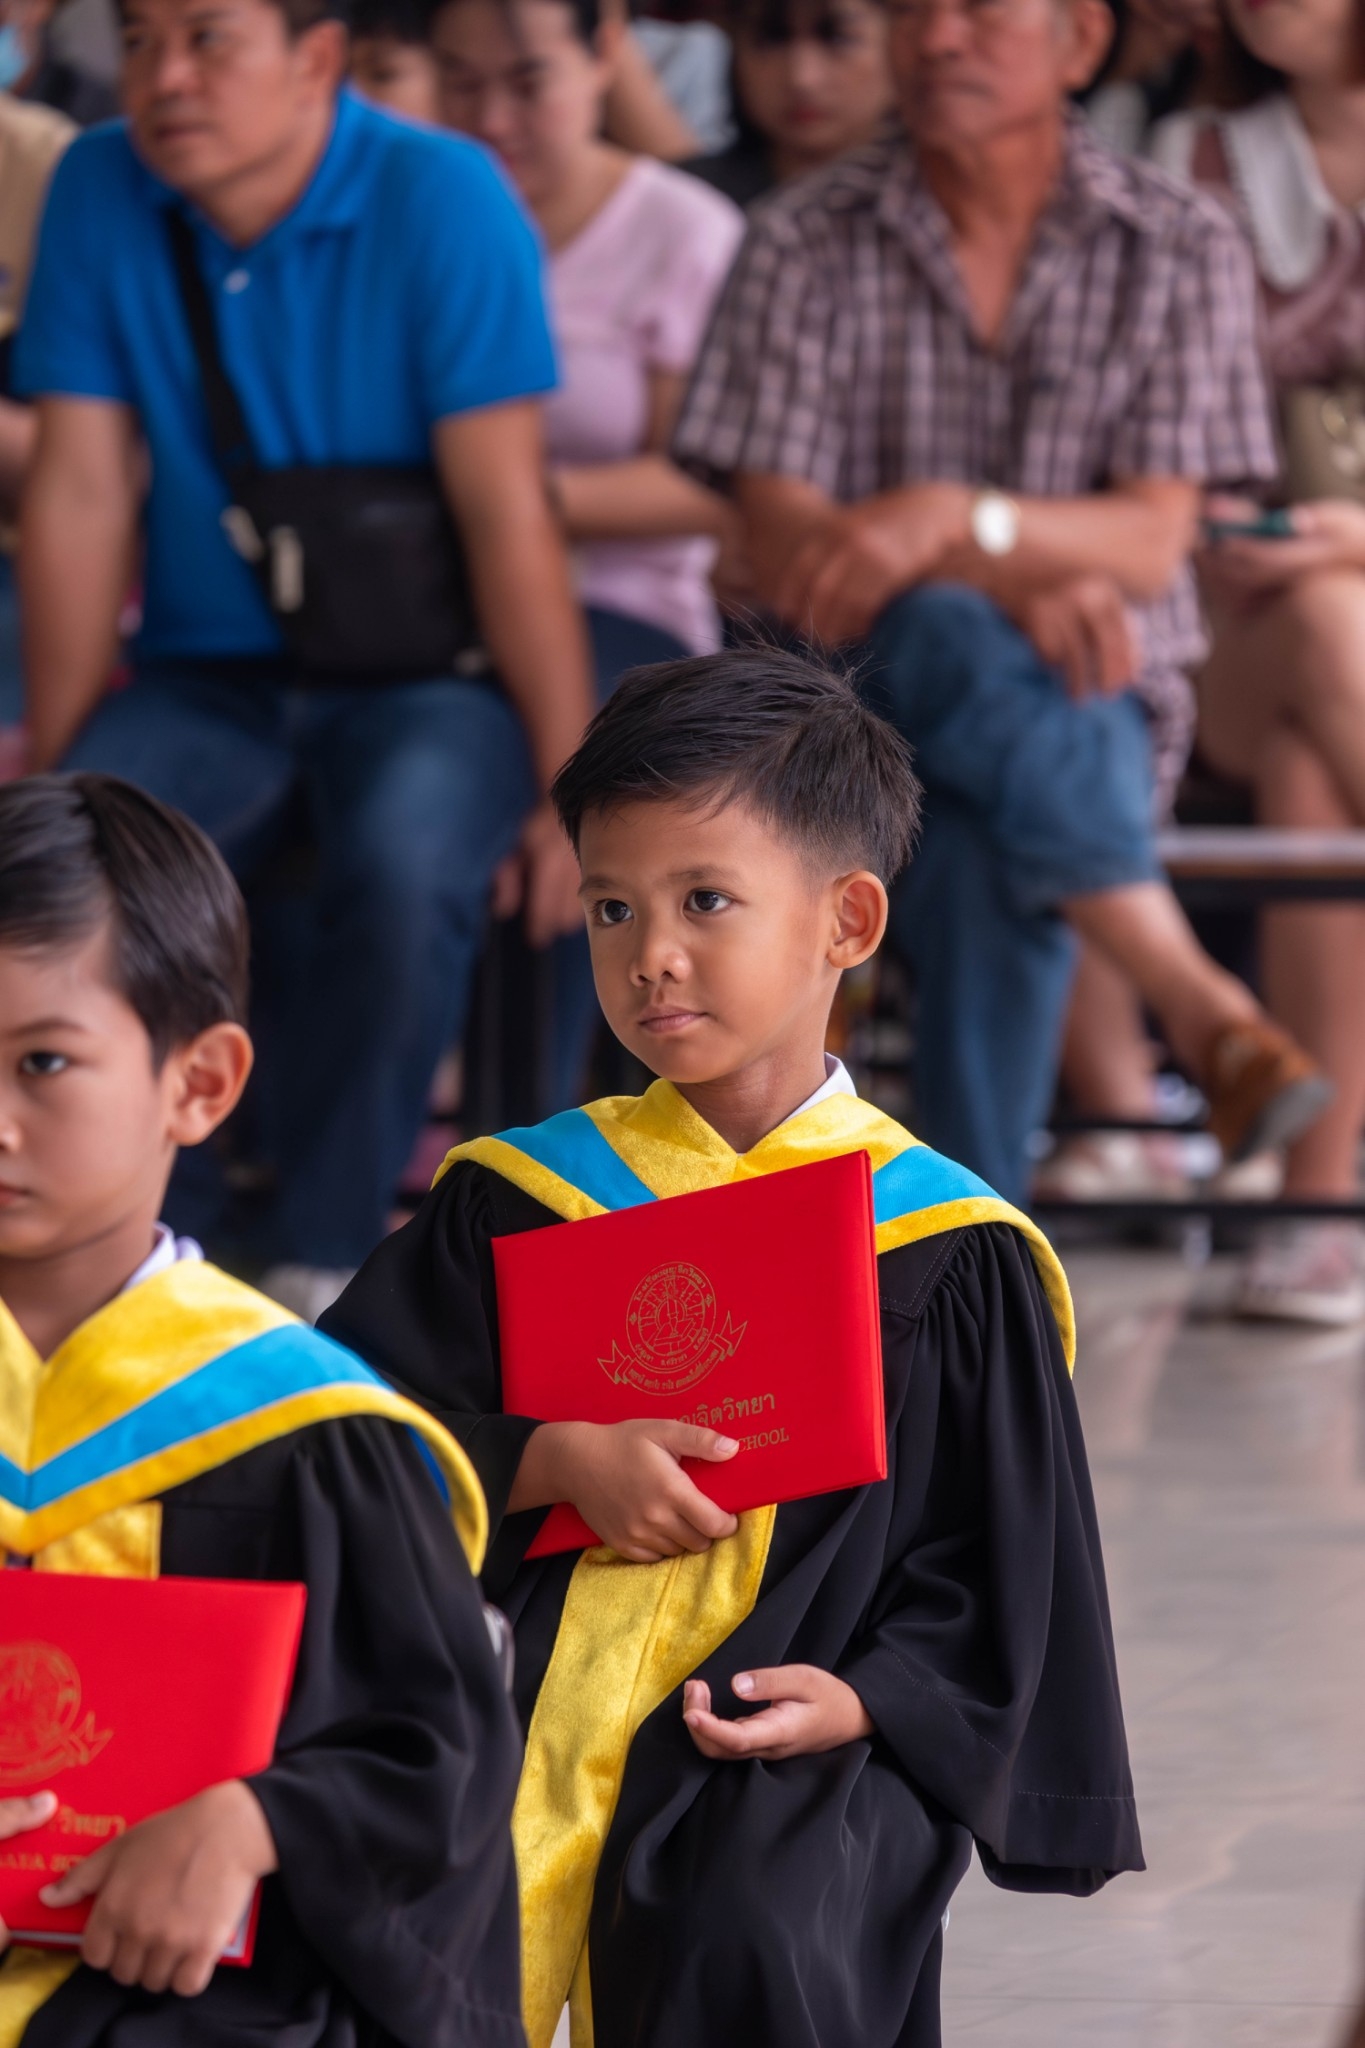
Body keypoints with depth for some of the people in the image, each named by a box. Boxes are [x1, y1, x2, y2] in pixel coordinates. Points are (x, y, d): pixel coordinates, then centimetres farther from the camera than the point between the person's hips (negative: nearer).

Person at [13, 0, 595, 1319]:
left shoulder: (439, 197, -11)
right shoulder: (101, 195, 0)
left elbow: (505, 509, -13)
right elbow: (81, 495, 1)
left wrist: (571, 787, -14)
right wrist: (51, 767, -1)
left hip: (425, 671, -3)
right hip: (207, 676, 3)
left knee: (402, 858, -35)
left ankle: (324, 1258, -18)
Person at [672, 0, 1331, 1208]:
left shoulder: (1181, 253, 3)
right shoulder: (807, 245, 2)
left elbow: (1150, 544, -6)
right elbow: (782, 550, -6)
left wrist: (952, 519, -26)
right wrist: (1019, 583, -23)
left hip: (1098, 707, 1)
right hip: (864, 690, 0)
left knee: (1000, 865, -36)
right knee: (958, 643, -38)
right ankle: (1199, 1003, -43)